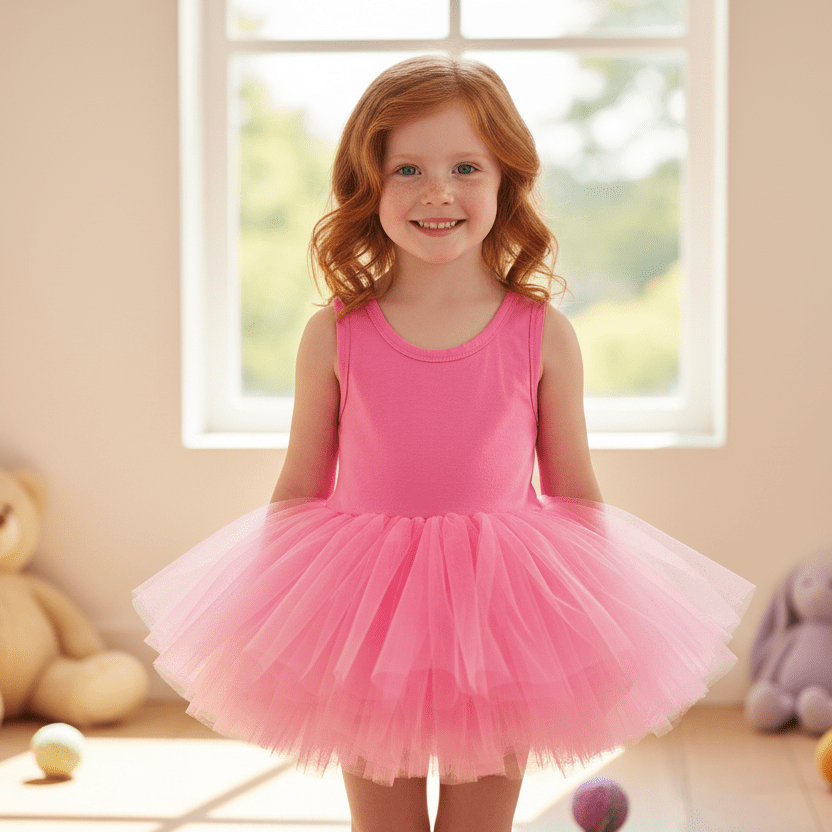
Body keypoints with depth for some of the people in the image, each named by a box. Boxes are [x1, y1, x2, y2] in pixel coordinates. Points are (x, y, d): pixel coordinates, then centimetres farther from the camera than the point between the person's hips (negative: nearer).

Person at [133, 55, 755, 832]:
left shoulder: (543, 336, -5)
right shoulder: (334, 336, -5)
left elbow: (575, 494, 2)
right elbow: (299, 491, 3)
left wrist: (600, 634, 4)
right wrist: (265, 624, 4)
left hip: (499, 620, 0)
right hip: (366, 620, 0)